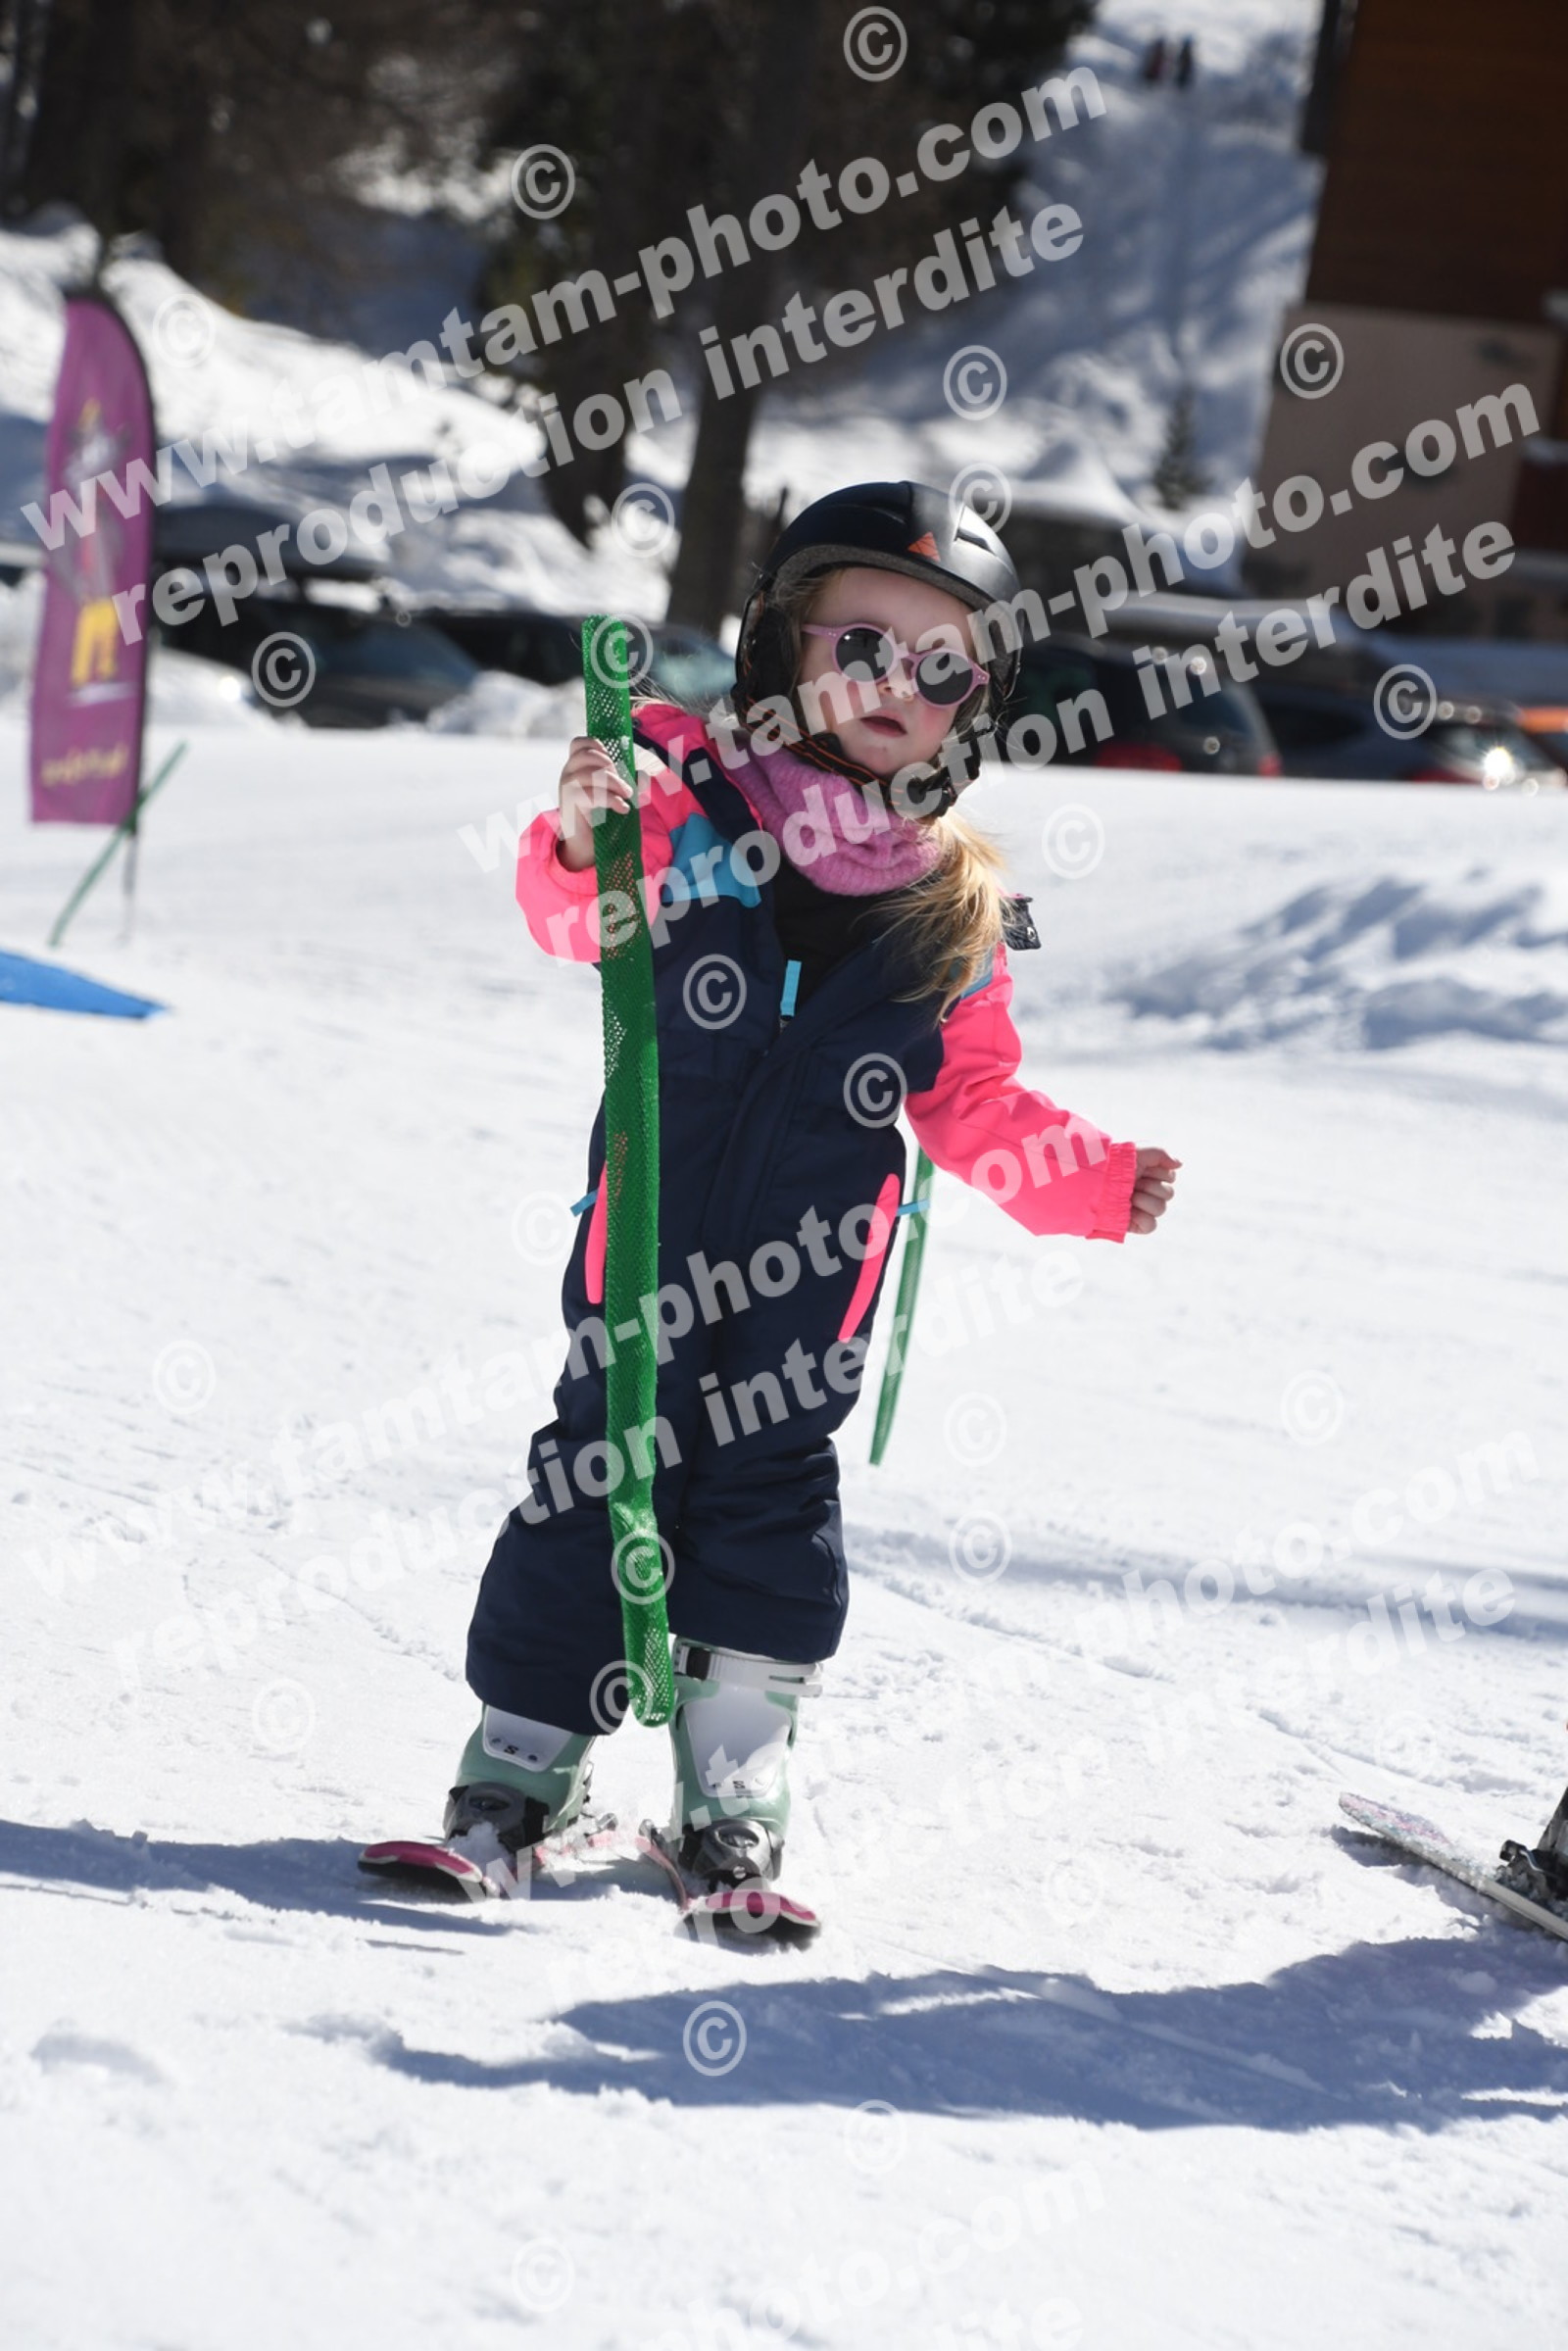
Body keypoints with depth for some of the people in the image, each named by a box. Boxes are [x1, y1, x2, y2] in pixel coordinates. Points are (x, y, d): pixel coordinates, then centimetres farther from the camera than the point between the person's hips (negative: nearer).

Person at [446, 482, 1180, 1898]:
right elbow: (585, 926, -13)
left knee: (774, 1486, 4)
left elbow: (974, 1104, 16)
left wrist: (1098, 1184, 2)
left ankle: (736, 1784, 15)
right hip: (652, 1236, -2)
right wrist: (586, 842, -35)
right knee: (608, 1467, -2)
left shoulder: (957, 905, 10)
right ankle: (523, 1763, 9)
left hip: (811, 1274, 2)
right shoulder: (695, 794, -1)